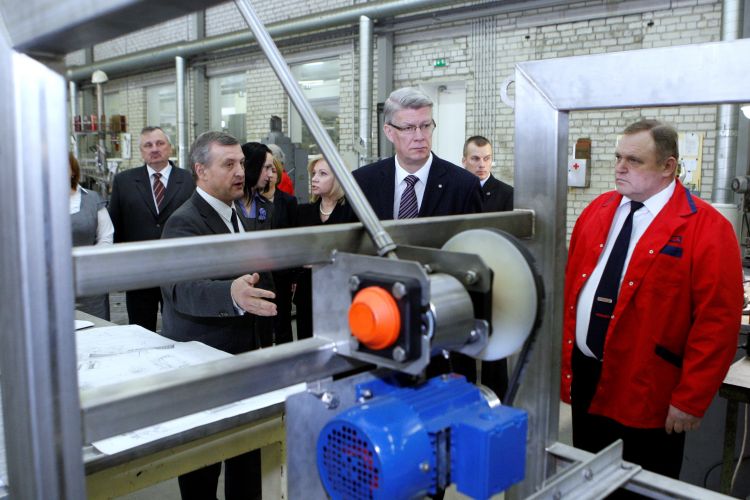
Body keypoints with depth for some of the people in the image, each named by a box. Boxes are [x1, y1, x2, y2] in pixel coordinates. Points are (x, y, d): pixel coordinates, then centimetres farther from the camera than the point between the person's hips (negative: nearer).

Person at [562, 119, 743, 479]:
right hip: (584, 378, 5)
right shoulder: (597, 210, 7)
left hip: (646, 395, -5)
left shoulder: (706, 229, -11)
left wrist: (690, 400, -14)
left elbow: (717, 322, -14)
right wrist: (564, 357, 9)